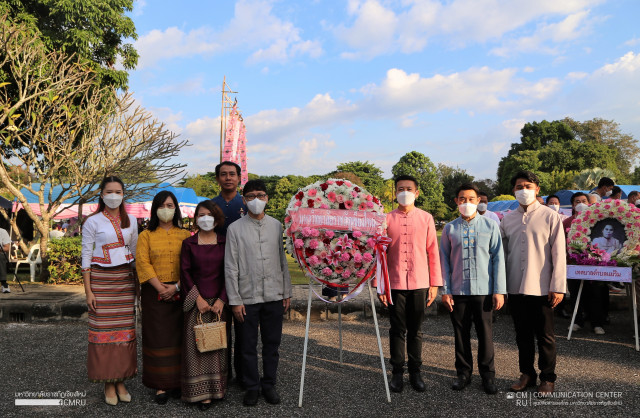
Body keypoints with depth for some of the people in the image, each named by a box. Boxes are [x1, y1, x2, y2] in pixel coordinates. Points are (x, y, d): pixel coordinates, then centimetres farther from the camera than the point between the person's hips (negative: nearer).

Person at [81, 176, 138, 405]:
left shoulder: (130, 221, 9)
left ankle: (121, 381, 14)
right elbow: (86, 257, -3)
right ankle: (108, 383, 11)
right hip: (101, 279, -3)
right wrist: (88, 291, -7)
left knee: (125, 328, 3)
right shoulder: (92, 222, -2)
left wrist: (137, 282, 10)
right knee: (103, 328, -1)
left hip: (125, 279, 3)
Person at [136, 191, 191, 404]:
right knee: (158, 337, 0)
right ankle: (161, 386, 7)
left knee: (179, 336, 4)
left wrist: (176, 287, -11)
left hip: (180, 293, 1)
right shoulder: (146, 235, 7)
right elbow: (143, 263, -4)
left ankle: (178, 381, 14)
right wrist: (160, 287, -13)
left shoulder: (185, 235, 8)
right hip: (154, 293, -1)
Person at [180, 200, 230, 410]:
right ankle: (200, 391, 9)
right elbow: (185, 272, -1)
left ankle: (216, 388, 17)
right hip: (196, 301, 0)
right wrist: (198, 298, -10)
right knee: (196, 344, 1)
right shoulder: (188, 243, 3)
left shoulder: (224, 243, 4)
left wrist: (222, 299, -8)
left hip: (219, 301, 1)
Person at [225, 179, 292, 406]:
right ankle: (252, 387, 24)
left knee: (272, 344, 10)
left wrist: (287, 292, 8)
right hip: (247, 298, -2)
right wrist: (235, 300, -6)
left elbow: (283, 261, 9)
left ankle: (269, 384, 26)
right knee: (249, 346, 7)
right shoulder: (235, 228, -2)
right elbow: (230, 268, -2)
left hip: (274, 296, 2)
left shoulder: (276, 226, 6)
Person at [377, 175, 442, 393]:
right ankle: (397, 373, 18)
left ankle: (415, 371, 22)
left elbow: (433, 252, 5)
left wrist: (435, 283, 2)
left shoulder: (426, 218, 4)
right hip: (395, 284, 0)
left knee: (416, 330, 10)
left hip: (419, 284, 0)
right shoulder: (387, 219, 2)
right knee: (397, 330, 7)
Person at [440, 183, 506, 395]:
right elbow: (445, 261, 6)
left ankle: (488, 375, 19)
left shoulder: (490, 226, 3)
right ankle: (463, 372, 23)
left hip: (484, 290, -1)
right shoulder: (450, 229, 5)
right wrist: (445, 290, 0)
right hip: (458, 290, 1)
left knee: (485, 333, 4)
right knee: (461, 333, 9)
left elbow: (498, 259, 1)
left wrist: (499, 291, -4)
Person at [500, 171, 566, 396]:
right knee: (523, 335, 14)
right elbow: (502, 252, 12)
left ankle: (547, 378, 23)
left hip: (541, 288, -4)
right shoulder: (507, 219, 8)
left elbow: (559, 254, -5)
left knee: (545, 336, 7)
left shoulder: (550, 217, -3)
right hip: (515, 287, 4)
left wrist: (558, 287, -10)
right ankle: (527, 374, 28)